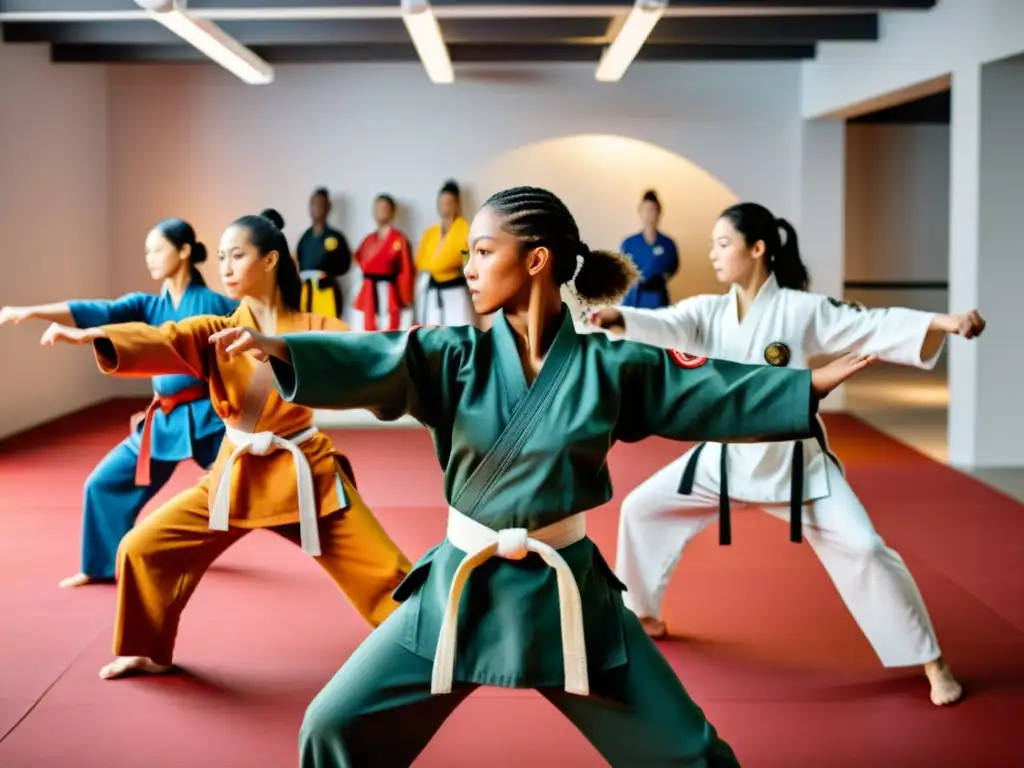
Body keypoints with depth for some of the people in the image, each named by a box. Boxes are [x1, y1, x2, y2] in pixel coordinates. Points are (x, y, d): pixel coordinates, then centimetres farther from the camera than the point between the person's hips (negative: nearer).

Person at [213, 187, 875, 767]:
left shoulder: (607, 365, -5)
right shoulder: (457, 357, -5)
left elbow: (713, 391, 4)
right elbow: (371, 363, -21)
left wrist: (811, 385, 1)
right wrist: (280, 348, -38)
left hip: (564, 591, -1)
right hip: (462, 588, 1)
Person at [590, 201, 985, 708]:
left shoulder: (802, 310, -13)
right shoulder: (708, 312, -4)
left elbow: (876, 328, -16)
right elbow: (662, 326, -22)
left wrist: (944, 322, -31)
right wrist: (615, 319, -43)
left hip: (794, 460, -4)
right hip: (726, 457, 4)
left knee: (862, 549, -13)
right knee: (641, 508, 6)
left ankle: (933, 664, 3)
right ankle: (642, 613, 30)